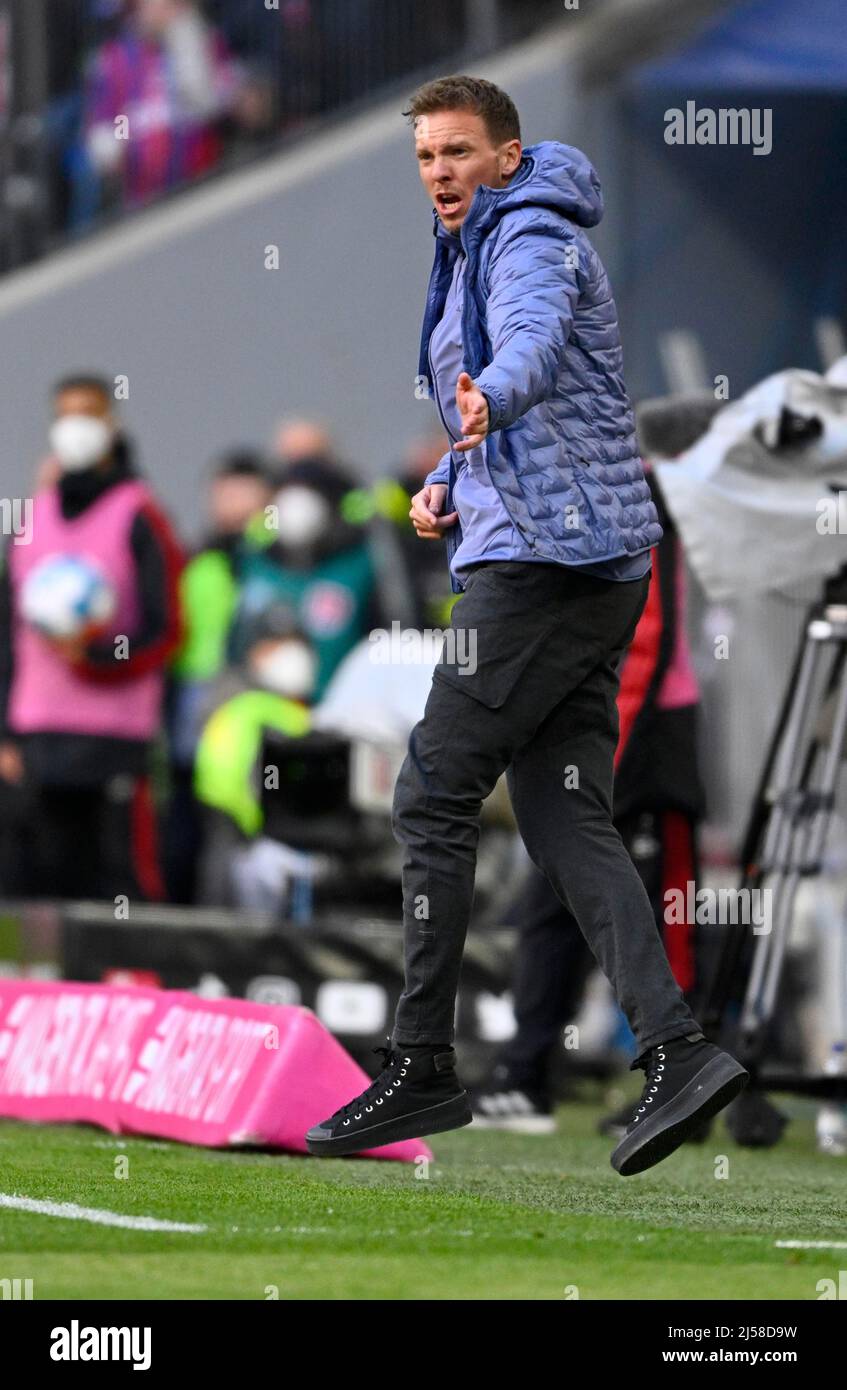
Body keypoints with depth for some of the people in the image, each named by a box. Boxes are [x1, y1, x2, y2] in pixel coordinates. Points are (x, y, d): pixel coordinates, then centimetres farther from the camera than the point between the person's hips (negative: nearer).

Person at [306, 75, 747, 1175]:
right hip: (591, 566, 10)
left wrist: (489, 401, -55)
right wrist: (446, 488, 12)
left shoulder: (532, 237, -9)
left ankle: (420, 1070, -3)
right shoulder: (472, 257, 23)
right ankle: (676, 1050, -9)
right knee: (565, 817, 3)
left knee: (434, 798, -6)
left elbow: (536, 341, -33)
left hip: (547, 559, -10)